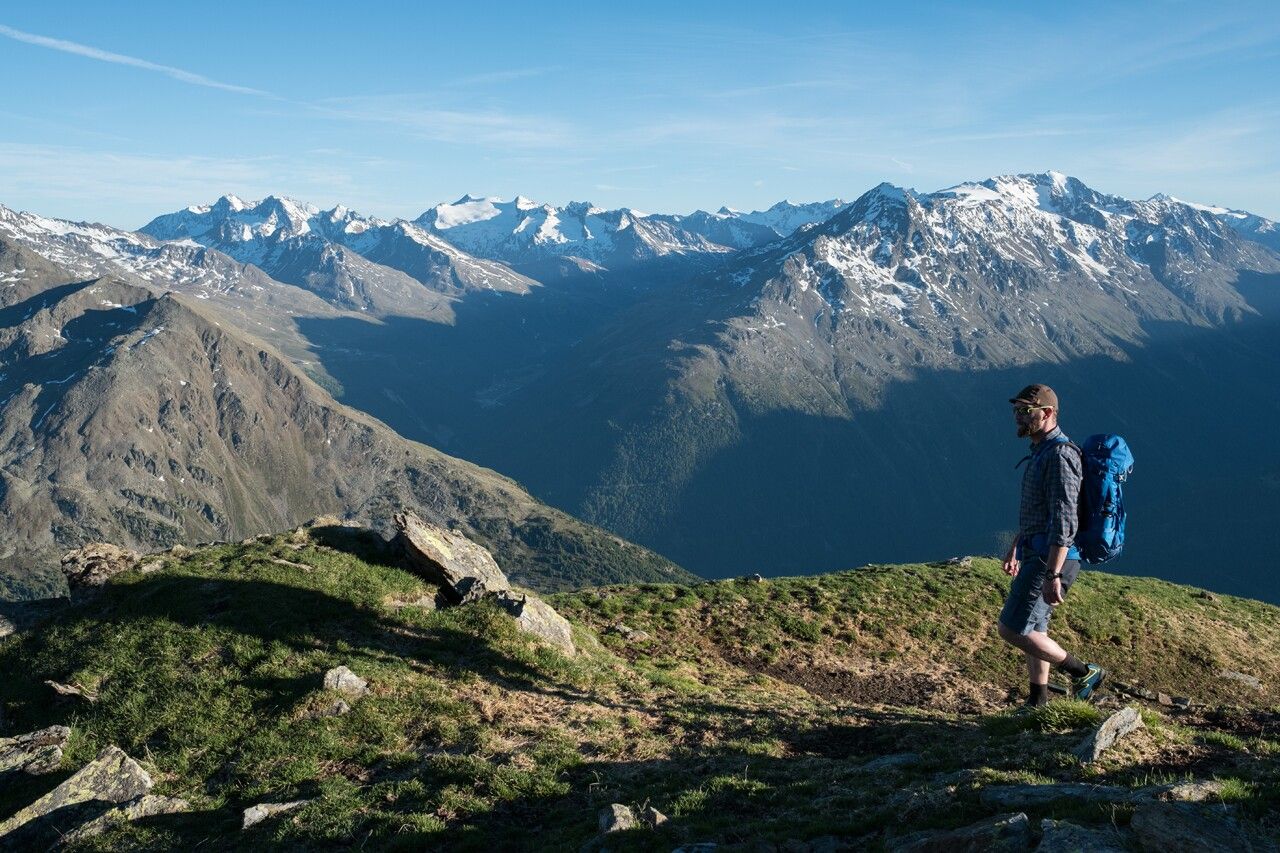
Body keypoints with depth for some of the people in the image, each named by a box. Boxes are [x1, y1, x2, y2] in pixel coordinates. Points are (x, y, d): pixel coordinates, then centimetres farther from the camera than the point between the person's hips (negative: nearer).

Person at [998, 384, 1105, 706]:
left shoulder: (1060, 455, -19)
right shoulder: (1042, 451, 14)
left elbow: (1064, 521, -25)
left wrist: (1053, 576, -28)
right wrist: (1016, 547, 32)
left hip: (1051, 560, -10)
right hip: (1037, 555, 10)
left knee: (1011, 629, -9)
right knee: (1033, 629, 17)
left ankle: (1083, 672, 4)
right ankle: (1037, 702, 28)